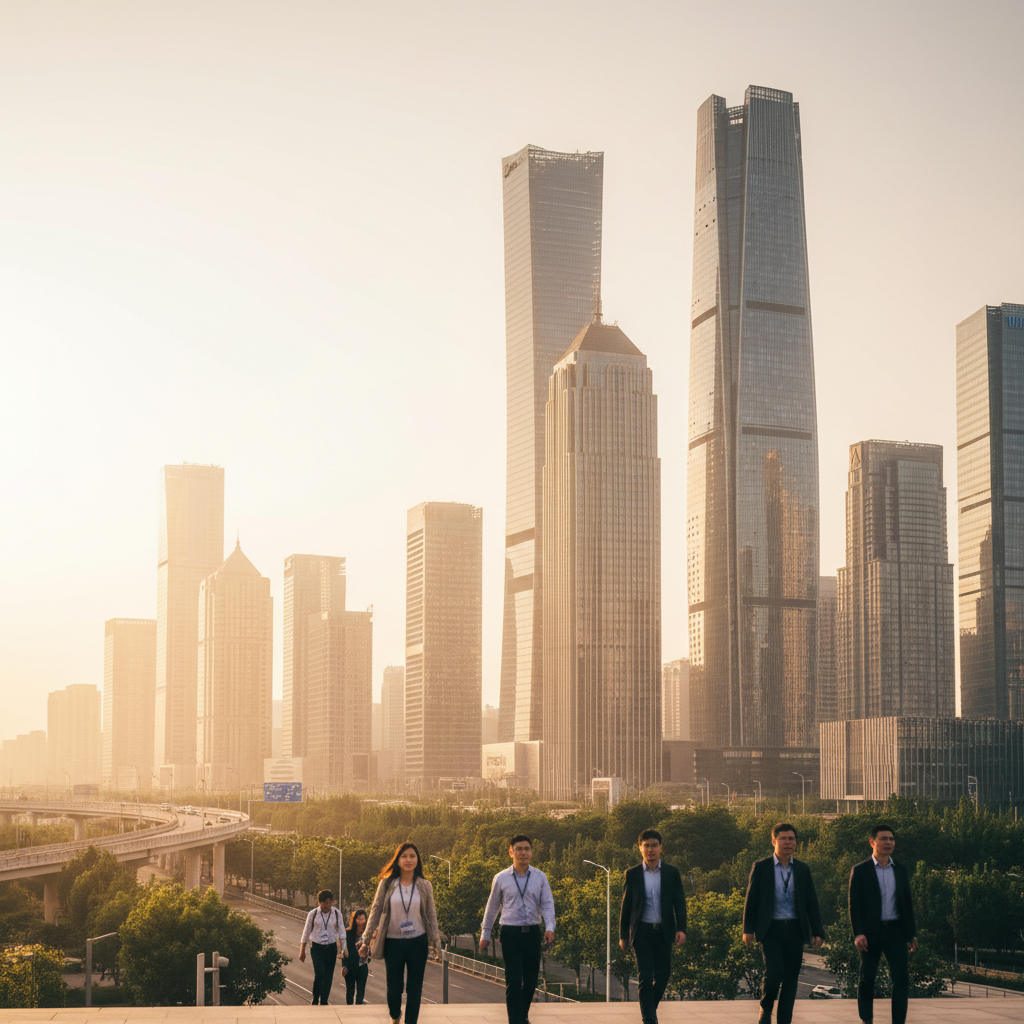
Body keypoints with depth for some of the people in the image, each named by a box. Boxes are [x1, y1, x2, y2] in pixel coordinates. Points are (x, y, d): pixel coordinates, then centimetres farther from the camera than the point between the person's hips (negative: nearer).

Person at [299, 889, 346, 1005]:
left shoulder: (336, 913, -1)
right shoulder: (313, 914, -5)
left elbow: (341, 932, 6)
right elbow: (306, 932, 5)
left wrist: (342, 948, -2)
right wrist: (302, 951, 9)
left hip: (331, 948, 2)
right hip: (316, 947, -2)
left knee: (328, 976, 2)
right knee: (319, 974, -16)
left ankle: (324, 1002, 15)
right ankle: (315, 1000, 0)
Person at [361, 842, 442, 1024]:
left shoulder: (425, 886, 1)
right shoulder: (387, 884, -2)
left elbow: (431, 916, 5)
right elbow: (375, 912, 2)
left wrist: (437, 942, 1)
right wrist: (366, 939, 0)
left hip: (418, 942, 1)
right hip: (393, 942, -1)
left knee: (414, 988, 3)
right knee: (394, 987, 3)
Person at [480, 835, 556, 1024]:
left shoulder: (540, 877, 5)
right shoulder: (501, 878, 2)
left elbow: (547, 904, 2)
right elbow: (492, 907, 11)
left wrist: (550, 927, -14)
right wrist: (485, 935, 15)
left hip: (533, 932, 2)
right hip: (510, 933, -2)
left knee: (531, 980, 9)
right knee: (513, 981, -8)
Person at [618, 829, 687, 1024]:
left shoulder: (672, 873, 4)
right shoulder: (632, 874, 2)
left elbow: (679, 903, 2)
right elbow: (625, 906, 6)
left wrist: (681, 929, -10)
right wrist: (623, 935, 3)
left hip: (664, 932, 2)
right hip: (642, 932, -2)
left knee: (662, 975, 8)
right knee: (645, 977, -8)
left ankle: (650, 1007, 33)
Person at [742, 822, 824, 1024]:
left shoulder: (803, 870, 9)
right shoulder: (761, 867, 2)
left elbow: (812, 902, 10)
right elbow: (751, 899, 3)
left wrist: (817, 932, 4)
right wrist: (748, 929, -2)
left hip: (795, 930, 3)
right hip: (771, 929, -3)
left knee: (791, 978, 3)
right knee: (773, 972, -16)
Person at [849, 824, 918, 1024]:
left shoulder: (901, 871, 12)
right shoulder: (860, 870, 0)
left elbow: (907, 904, 15)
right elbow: (854, 904, -5)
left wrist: (912, 933, 12)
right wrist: (858, 933, -15)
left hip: (896, 931, 3)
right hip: (871, 932, -3)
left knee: (902, 978, -7)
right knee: (867, 980, 5)